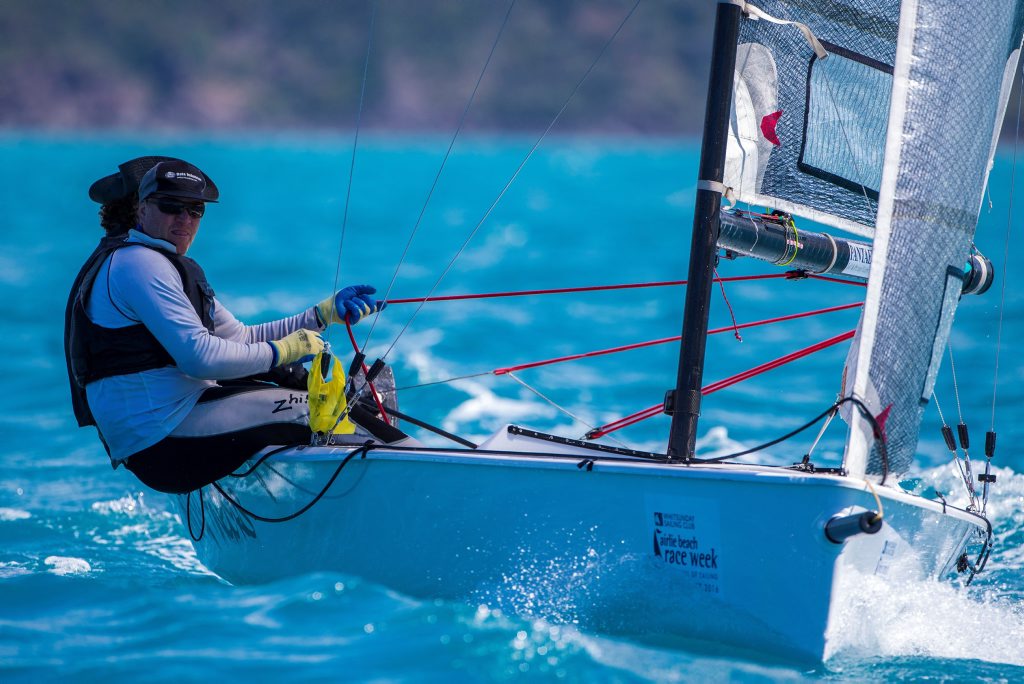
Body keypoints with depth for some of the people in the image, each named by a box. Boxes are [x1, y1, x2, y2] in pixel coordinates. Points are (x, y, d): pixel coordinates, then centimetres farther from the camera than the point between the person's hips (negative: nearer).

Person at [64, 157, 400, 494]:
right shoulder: (139, 263, -13)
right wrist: (284, 350, -11)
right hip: (162, 440, -11)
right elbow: (200, 357, -22)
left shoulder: (170, 267, 22)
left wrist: (327, 312, 12)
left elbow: (242, 337, 20)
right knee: (311, 410, -11)